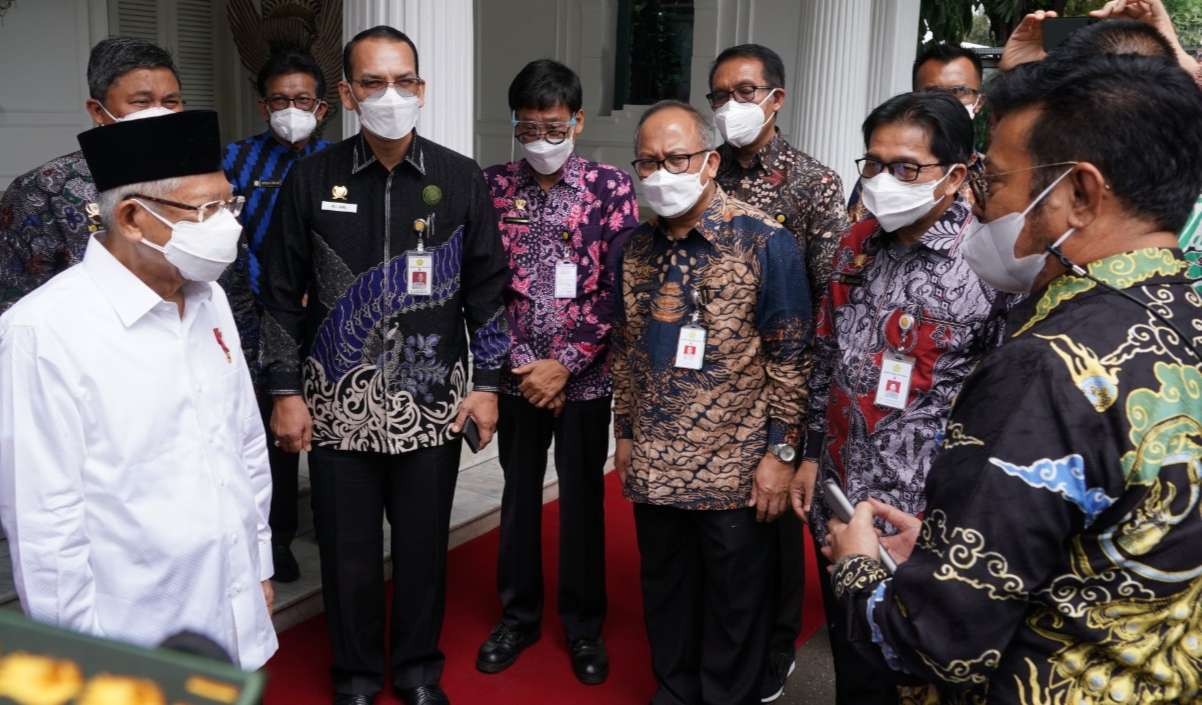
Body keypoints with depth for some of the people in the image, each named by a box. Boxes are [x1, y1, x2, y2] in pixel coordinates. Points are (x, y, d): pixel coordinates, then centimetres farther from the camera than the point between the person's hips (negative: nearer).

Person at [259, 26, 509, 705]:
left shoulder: (462, 179, 0)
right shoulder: (312, 178, 0)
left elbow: (487, 289, 4)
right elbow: (283, 293, 3)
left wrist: (488, 382, 0)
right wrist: (286, 391, 0)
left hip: (432, 400, 0)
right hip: (338, 402, 0)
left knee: (424, 543, 10)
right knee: (348, 548, 9)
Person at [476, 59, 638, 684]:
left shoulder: (611, 187, -5)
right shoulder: (492, 186, -1)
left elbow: (620, 288, -8)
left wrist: (565, 364, -11)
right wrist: (523, 365, -8)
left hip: (586, 375, -1)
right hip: (517, 374, 2)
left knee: (582, 498, 10)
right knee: (519, 494, 14)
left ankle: (583, 624, 26)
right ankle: (517, 615, 31)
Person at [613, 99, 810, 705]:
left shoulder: (766, 244, -12)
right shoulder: (635, 246, 4)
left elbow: (789, 357, -11)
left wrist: (781, 451, -12)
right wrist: (625, 433, 13)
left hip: (735, 466, -5)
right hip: (653, 465, 5)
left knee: (734, 602, 11)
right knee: (665, 590, 19)